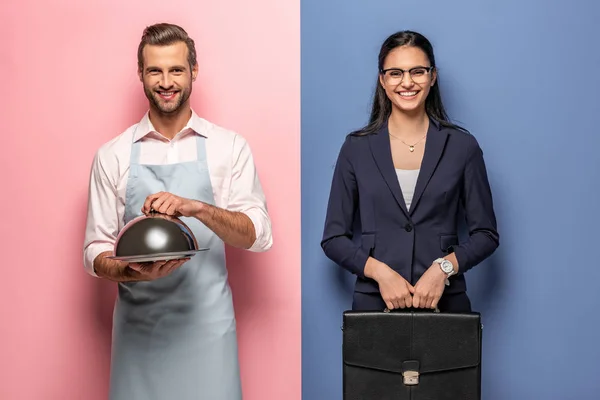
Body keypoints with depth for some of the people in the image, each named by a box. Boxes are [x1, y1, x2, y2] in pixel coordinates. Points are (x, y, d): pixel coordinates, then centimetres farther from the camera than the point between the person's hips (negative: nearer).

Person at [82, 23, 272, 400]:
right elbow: (96, 252, 5)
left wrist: (196, 207, -22)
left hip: (207, 325, -1)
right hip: (138, 324, 1)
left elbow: (259, 236, -5)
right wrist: (133, 272, -17)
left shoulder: (229, 147, 1)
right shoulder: (113, 155, 4)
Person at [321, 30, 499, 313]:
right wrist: (379, 271, -13)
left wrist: (444, 267, -13)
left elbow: (486, 234, 3)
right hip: (373, 300, 0)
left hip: (444, 300, 0)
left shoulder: (462, 146, 1)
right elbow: (333, 238, 2)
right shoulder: (356, 148, 1)